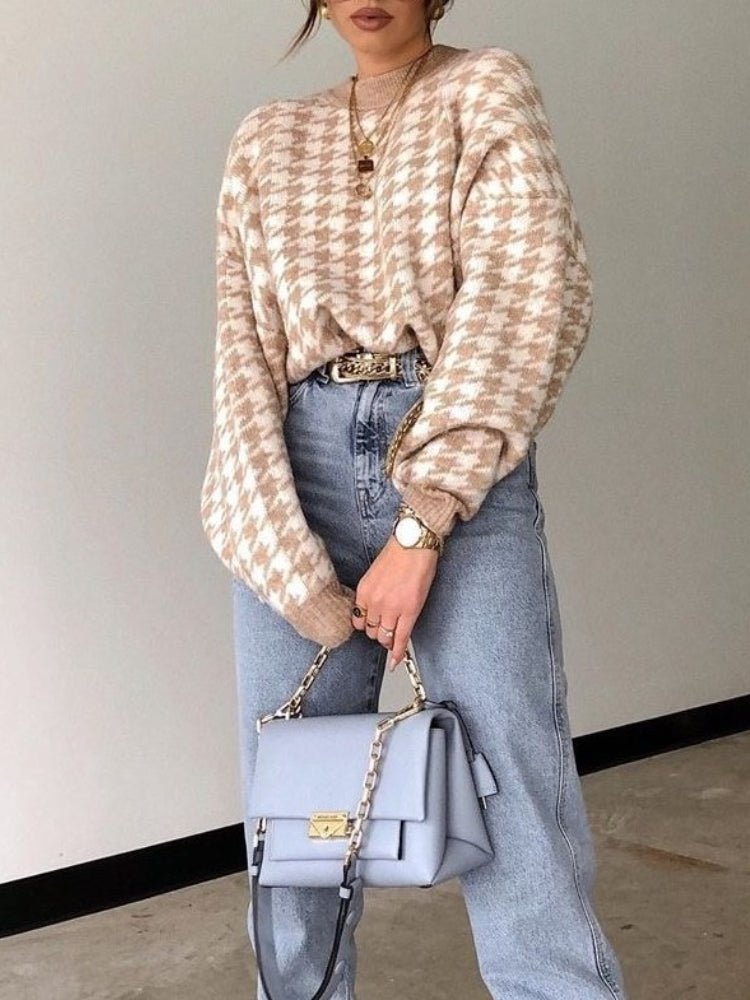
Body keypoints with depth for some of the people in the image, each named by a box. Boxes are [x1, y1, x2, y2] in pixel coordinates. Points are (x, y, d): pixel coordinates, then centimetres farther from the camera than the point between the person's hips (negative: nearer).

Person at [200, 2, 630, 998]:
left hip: (460, 469, -3)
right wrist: (300, 577, -7)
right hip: (301, 468, 3)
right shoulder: (268, 138, 15)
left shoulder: (487, 88, 7)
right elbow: (247, 351, 6)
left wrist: (421, 526, -15)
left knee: (516, 814, -8)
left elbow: (524, 297, -6)